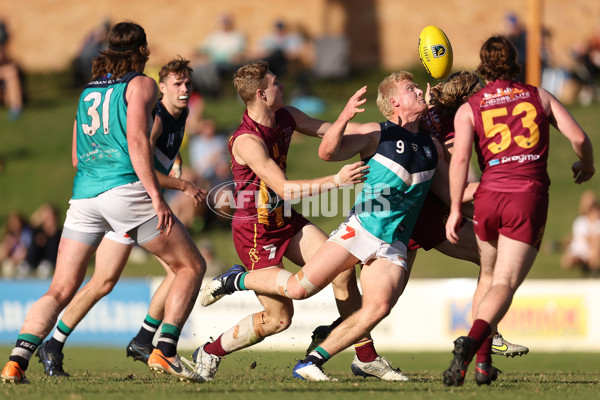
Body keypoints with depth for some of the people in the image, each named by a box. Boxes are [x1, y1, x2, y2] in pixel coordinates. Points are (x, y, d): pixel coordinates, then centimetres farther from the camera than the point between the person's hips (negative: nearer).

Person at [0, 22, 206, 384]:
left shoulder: (87, 91, 24)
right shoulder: (141, 84, 5)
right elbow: (136, 141, -8)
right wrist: (157, 198, -12)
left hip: (83, 194, 6)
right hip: (125, 189, -6)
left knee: (60, 290, 5)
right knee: (191, 266, 8)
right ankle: (164, 351, -6)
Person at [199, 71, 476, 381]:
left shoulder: (431, 146, 15)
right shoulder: (376, 134, -3)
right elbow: (328, 152, -16)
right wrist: (344, 118, -33)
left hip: (394, 247, 4)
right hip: (360, 228, -4)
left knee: (378, 307, -20)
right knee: (299, 288, -11)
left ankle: (311, 364, -12)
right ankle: (235, 280, 16)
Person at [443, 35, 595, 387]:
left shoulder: (469, 109, 7)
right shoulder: (540, 97, 11)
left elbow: (460, 158, -7)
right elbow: (578, 136, 3)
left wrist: (455, 209, -8)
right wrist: (587, 165, 23)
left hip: (488, 198, 2)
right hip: (529, 197, -2)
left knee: (489, 277, 23)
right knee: (504, 284, -8)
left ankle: (483, 361, 17)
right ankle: (472, 342, -35)